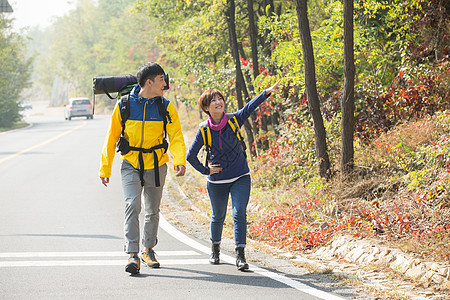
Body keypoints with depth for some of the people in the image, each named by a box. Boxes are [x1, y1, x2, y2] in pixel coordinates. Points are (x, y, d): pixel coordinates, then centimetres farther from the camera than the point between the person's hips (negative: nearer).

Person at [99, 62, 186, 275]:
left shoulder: (166, 107, -5)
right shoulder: (124, 105, -8)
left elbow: (176, 137, -12)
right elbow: (111, 138, 0)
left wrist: (180, 161, -31)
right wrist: (105, 168, 0)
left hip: (156, 165, 2)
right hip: (131, 165, -2)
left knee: (152, 211, 14)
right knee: (132, 205, -19)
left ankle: (148, 250, 34)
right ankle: (132, 255, -21)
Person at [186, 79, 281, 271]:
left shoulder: (234, 120, -8)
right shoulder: (204, 130, -9)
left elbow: (250, 107, -24)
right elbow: (191, 156, -1)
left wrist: (267, 92, -37)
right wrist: (205, 170, -3)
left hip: (240, 178, 0)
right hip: (217, 181, 0)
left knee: (239, 213, -14)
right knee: (218, 216, 14)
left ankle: (240, 255, -14)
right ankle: (215, 249, 40)